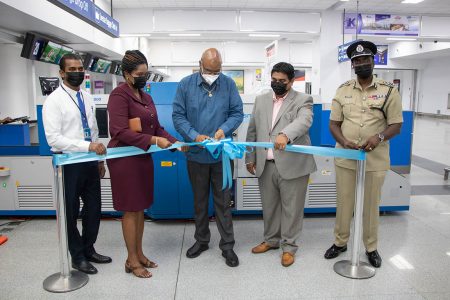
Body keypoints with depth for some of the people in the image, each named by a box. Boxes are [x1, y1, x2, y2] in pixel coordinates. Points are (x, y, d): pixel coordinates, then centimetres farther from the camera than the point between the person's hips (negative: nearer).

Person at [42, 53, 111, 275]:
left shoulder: (87, 97, 7)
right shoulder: (54, 100, -13)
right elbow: (53, 138, -20)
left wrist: (99, 159, 13)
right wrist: (87, 146, -27)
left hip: (90, 162, 7)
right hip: (69, 163, -6)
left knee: (94, 208, 16)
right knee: (71, 213, 10)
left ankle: (88, 250, 36)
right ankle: (77, 256, 29)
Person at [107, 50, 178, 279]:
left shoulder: (146, 97, 12)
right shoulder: (119, 95, -13)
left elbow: (156, 128, 12)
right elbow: (120, 132, -22)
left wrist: (175, 142, -2)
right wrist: (153, 140, -26)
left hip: (143, 158, 8)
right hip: (125, 159, -7)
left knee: (140, 208, 15)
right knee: (130, 210, 3)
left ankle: (139, 254, 29)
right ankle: (132, 260, 18)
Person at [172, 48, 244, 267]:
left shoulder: (228, 84, -2)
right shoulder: (186, 84, -3)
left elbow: (237, 113, -1)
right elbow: (178, 116, -4)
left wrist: (224, 129, -20)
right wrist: (194, 136, -19)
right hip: (196, 153, 1)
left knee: (223, 200, 7)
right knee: (199, 200, 16)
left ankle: (227, 245, 20)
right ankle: (201, 240, 33)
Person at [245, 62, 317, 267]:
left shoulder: (303, 100, -2)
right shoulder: (261, 100, 12)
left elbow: (303, 122, -23)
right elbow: (252, 130, 14)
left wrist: (285, 135, -42)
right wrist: (250, 157, 11)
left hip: (292, 165, -4)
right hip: (266, 164, 5)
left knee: (291, 207, 5)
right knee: (269, 205, 15)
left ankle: (289, 246, 20)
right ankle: (271, 240, 33)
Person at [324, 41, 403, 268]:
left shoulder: (388, 90, -1)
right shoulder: (343, 90, 5)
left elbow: (396, 125, -1)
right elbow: (334, 123, 4)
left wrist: (379, 137, -22)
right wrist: (343, 141, -16)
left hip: (375, 160, -1)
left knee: (371, 205, 10)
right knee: (344, 203, 11)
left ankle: (371, 247, 28)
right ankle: (340, 242, 29)